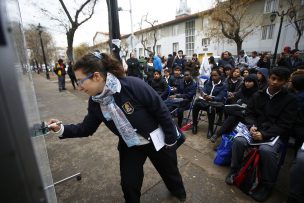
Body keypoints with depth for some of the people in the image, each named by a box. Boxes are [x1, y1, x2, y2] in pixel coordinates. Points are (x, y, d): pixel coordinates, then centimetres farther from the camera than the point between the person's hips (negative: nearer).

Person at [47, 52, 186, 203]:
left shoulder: (134, 85, -33)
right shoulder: (95, 101, -12)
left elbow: (161, 110, -24)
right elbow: (87, 127, 1)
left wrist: (170, 138, -14)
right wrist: (62, 129, -14)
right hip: (129, 146, 4)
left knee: (169, 171, 24)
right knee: (129, 185, 12)